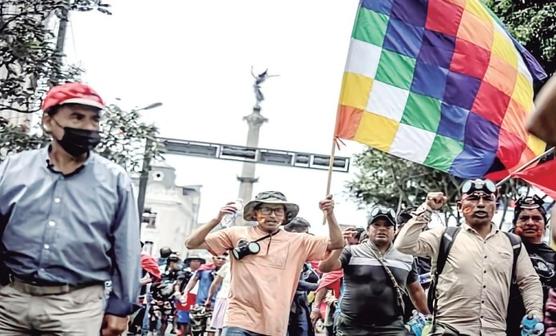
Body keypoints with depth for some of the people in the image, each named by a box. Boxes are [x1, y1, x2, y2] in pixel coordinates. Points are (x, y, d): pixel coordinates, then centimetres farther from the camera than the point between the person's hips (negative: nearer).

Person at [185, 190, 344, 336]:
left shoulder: (297, 242, 7)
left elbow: (336, 244, 4)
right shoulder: (238, 234, 3)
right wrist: (217, 219, -12)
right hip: (240, 323, -2)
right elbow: (191, 243, 3)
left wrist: (329, 214, -11)